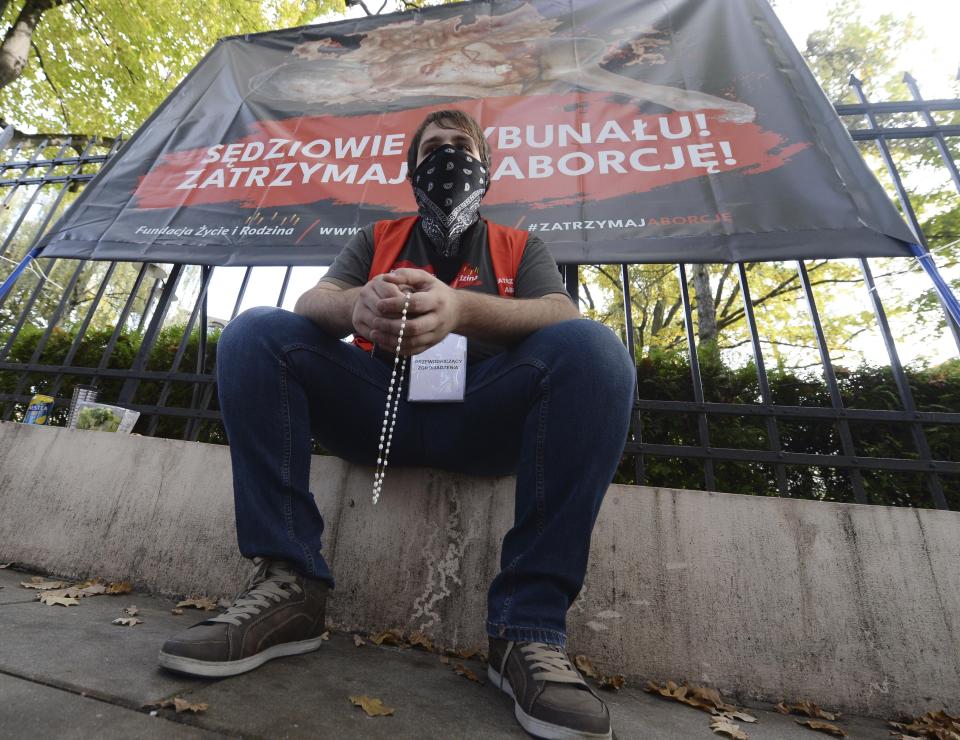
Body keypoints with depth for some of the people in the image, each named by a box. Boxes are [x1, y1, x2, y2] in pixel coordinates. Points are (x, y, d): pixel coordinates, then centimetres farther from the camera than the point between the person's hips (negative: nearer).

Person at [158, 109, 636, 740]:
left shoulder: (520, 247, 19)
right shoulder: (377, 238, 24)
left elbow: (563, 318, -2)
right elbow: (310, 303, 7)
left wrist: (462, 308, -23)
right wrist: (357, 305, -19)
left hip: (481, 417, -1)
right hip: (377, 406, 2)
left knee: (593, 348, -24)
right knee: (255, 333, -13)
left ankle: (530, 627, -24)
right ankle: (289, 587, -16)